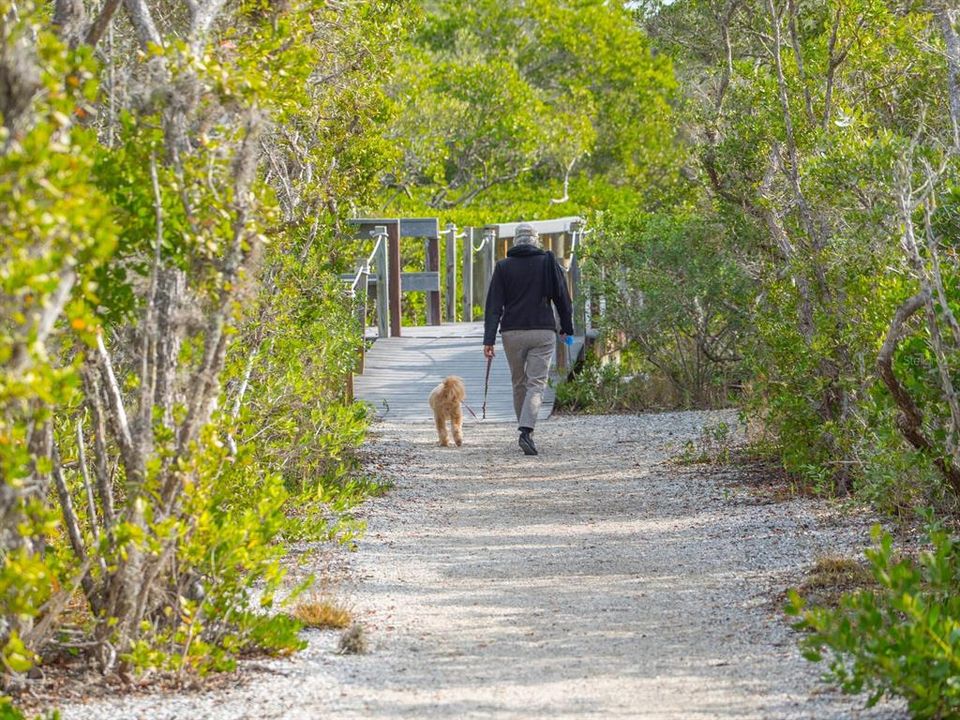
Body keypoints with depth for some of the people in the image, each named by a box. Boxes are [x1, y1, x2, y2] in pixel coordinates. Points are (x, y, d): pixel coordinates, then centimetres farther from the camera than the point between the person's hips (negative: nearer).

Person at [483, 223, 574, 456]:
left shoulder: (503, 267, 2)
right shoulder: (548, 262, 1)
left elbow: (494, 305, -3)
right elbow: (562, 297, 5)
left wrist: (489, 340, -5)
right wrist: (566, 328, 18)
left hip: (512, 333, 1)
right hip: (543, 332, -1)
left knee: (519, 383, 16)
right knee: (536, 384, -4)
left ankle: (525, 430, 22)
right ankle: (526, 430, -23)